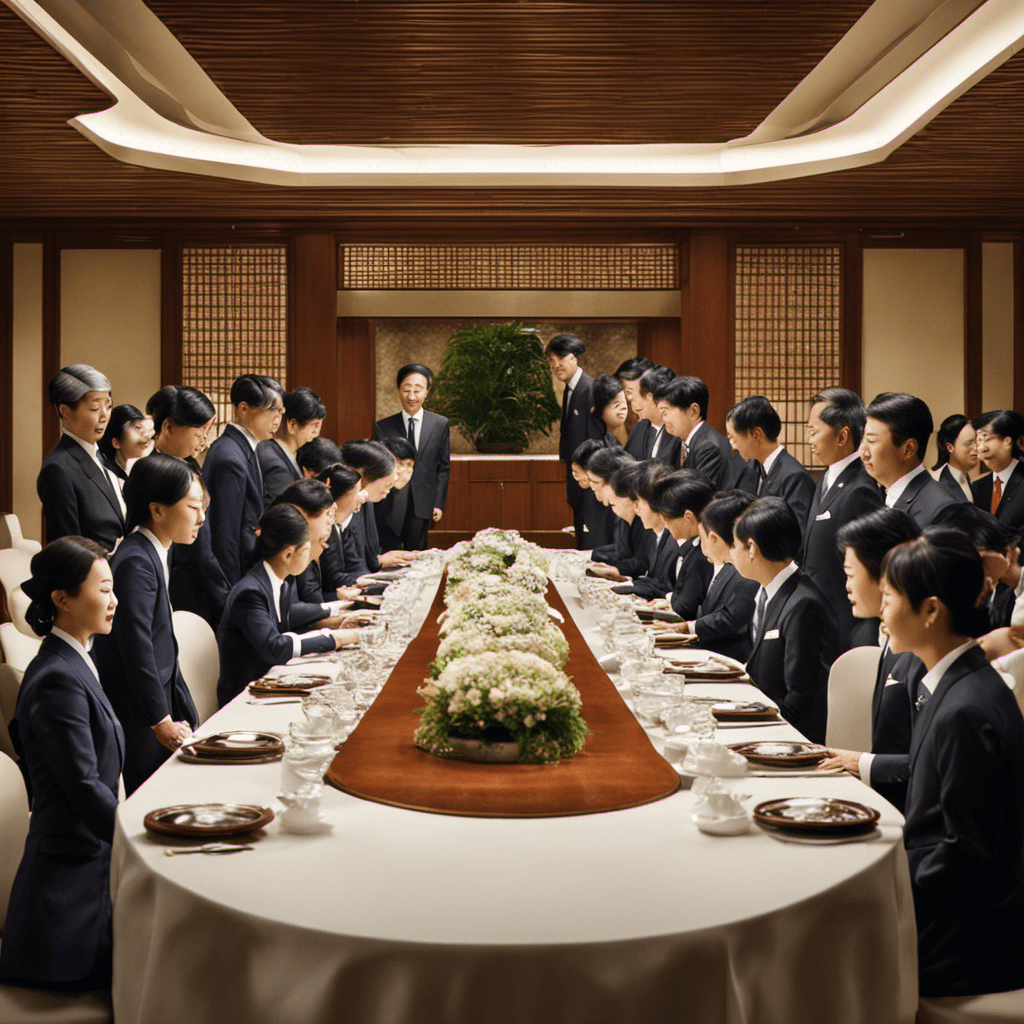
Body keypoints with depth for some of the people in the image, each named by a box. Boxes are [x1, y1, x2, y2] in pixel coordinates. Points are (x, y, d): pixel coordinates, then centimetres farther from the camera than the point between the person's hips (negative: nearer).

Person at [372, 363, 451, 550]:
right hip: (391, 505, 0)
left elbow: (443, 468, 7)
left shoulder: (440, 425, 4)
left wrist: (439, 503, 3)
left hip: (422, 505, 1)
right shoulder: (383, 427, 3)